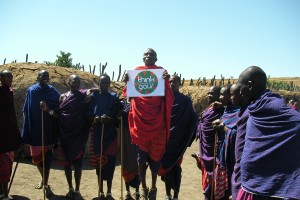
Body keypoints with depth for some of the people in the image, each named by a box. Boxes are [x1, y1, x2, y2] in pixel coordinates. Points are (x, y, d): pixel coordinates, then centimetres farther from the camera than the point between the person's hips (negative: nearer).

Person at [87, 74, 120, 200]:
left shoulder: (114, 97, 5)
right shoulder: (94, 96, 6)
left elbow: (118, 115, 0)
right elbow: (88, 114, 0)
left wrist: (109, 119, -19)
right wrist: (98, 118, -18)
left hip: (111, 132, 0)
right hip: (97, 132, 1)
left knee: (110, 161, 0)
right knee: (99, 161, 5)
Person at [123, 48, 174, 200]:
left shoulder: (161, 72, 3)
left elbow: (168, 97, -5)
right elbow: (129, 94, 7)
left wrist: (166, 81, -20)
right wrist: (127, 83, -10)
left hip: (156, 121, -1)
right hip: (140, 120, 1)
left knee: (155, 155, 8)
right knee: (141, 156, 7)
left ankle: (153, 188, 25)